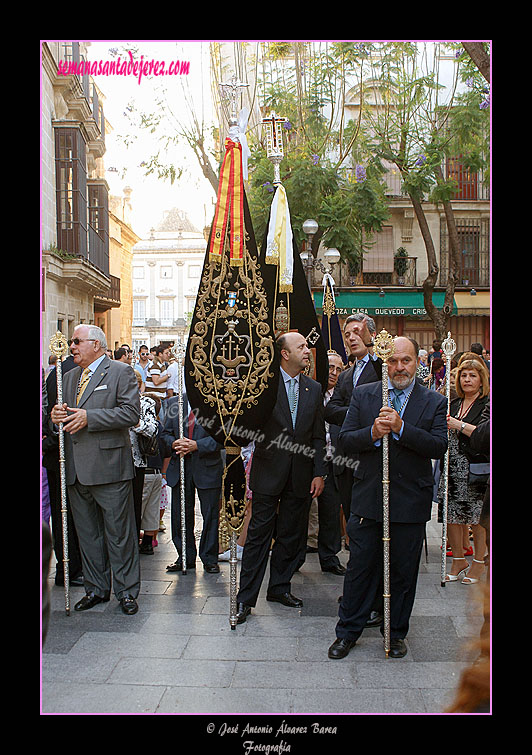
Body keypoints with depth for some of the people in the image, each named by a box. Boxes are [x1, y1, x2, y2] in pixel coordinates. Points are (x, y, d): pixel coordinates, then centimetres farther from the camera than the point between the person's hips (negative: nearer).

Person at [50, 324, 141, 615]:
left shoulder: (121, 372, -3)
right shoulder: (69, 377, 18)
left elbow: (132, 413, -13)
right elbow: (66, 415, 22)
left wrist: (88, 417, -18)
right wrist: (56, 415, -3)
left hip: (108, 466, -7)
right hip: (76, 470, 7)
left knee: (119, 533, 2)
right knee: (87, 534, 14)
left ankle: (126, 591, 14)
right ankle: (96, 589, 27)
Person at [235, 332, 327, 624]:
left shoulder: (314, 388, 8)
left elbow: (318, 435, 8)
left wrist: (319, 473, 4)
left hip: (301, 476, 4)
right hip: (269, 472, -4)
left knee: (291, 535, 13)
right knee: (258, 534, 1)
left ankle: (279, 587, 30)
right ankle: (246, 597, 10)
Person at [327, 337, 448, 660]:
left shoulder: (435, 402, 0)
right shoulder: (363, 395, 3)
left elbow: (439, 446, -11)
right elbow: (346, 439, -1)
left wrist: (400, 427, -22)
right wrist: (373, 433, -20)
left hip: (411, 502, 0)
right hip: (368, 499, 1)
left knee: (404, 571, 12)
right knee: (360, 566, 8)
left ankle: (396, 632, 31)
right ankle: (349, 630, 24)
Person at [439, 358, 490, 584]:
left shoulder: (486, 404, -4)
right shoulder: (454, 404, 15)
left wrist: (460, 425, -18)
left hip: (476, 467, -5)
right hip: (452, 467, 6)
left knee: (477, 517, 2)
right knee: (451, 515, 6)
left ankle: (478, 563, 18)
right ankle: (458, 561, 21)